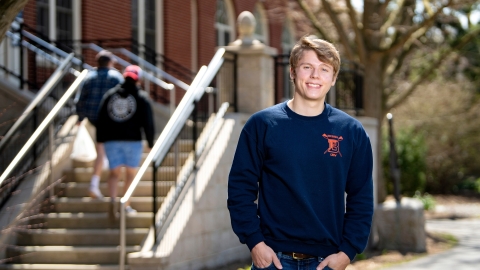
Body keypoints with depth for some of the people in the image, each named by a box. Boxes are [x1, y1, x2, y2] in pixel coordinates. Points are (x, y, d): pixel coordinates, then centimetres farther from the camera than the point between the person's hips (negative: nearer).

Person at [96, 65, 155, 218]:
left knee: (114, 172, 6)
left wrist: (100, 139, 13)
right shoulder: (141, 97, 0)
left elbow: (101, 119, 8)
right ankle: (127, 206, 10)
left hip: (111, 140, 2)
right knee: (131, 172, 10)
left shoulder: (110, 94, 8)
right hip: (133, 139, -2)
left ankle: (112, 200, -18)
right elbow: (148, 122, -2)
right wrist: (150, 143, 5)